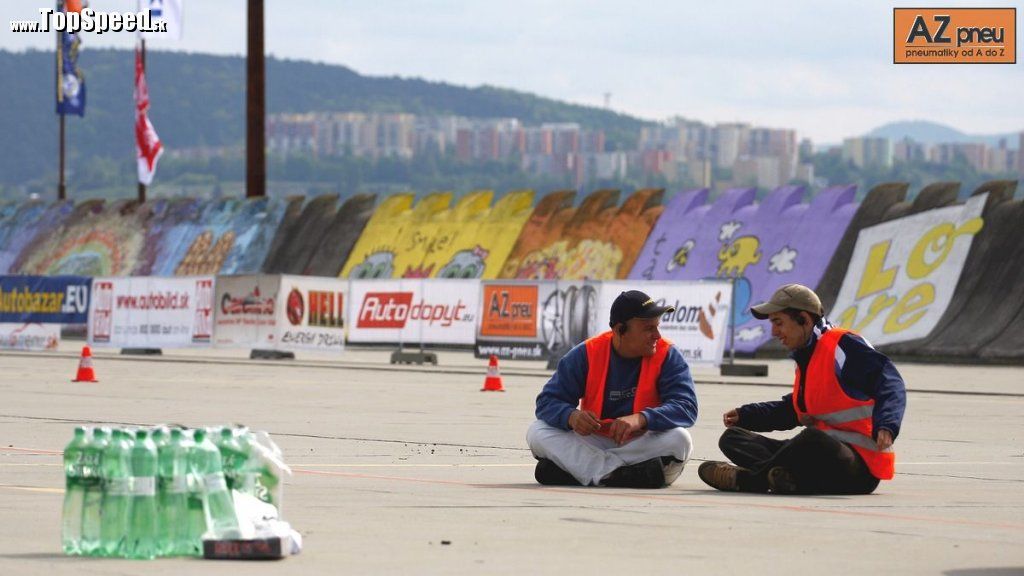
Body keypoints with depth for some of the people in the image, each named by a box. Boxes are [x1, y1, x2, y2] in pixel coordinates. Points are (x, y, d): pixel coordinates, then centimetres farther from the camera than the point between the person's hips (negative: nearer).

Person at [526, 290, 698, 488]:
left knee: (680, 440, -32)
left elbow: (686, 407, -21)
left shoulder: (667, 356, -9)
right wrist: (571, 416, -32)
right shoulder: (587, 354, -7)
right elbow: (548, 401, -7)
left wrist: (641, 419, -39)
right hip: (592, 441, 1)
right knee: (537, 433, -18)